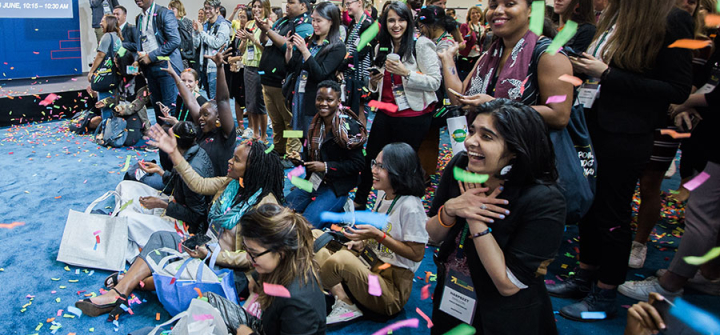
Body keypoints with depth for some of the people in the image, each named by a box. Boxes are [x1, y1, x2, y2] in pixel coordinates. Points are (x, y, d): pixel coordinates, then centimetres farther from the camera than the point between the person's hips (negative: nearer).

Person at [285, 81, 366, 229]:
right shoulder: (316, 123, 6)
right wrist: (300, 157, -3)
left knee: (306, 223, -20)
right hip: (313, 182, 7)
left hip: (337, 187, -7)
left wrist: (326, 167, -21)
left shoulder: (350, 127, -15)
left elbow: (357, 163, -16)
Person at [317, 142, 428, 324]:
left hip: (393, 288, -9)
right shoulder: (383, 193, 6)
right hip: (371, 266, 9)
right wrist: (364, 242, 1)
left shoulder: (410, 207, -20)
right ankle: (344, 302, -14)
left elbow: (417, 254, -18)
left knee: (340, 260, -35)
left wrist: (377, 235, -22)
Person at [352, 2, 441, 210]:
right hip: (386, 113, 6)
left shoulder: (421, 45, -10)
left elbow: (435, 82, -16)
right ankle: (359, 202, 29)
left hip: (413, 116, -5)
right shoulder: (382, 47, 9)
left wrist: (406, 73, -27)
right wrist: (374, 82, -2)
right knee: (371, 157, 12)